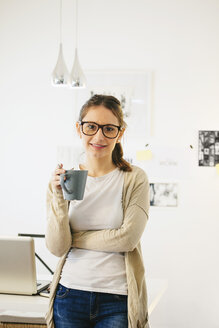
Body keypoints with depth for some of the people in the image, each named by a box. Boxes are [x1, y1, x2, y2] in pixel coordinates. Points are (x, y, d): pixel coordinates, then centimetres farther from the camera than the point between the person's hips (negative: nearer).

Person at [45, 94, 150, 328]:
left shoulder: (135, 179, -3)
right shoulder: (62, 179, 3)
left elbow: (127, 238, -12)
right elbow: (57, 248, -3)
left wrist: (73, 239, -5)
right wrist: (59, 198, -15)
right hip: (70, 295, 2)